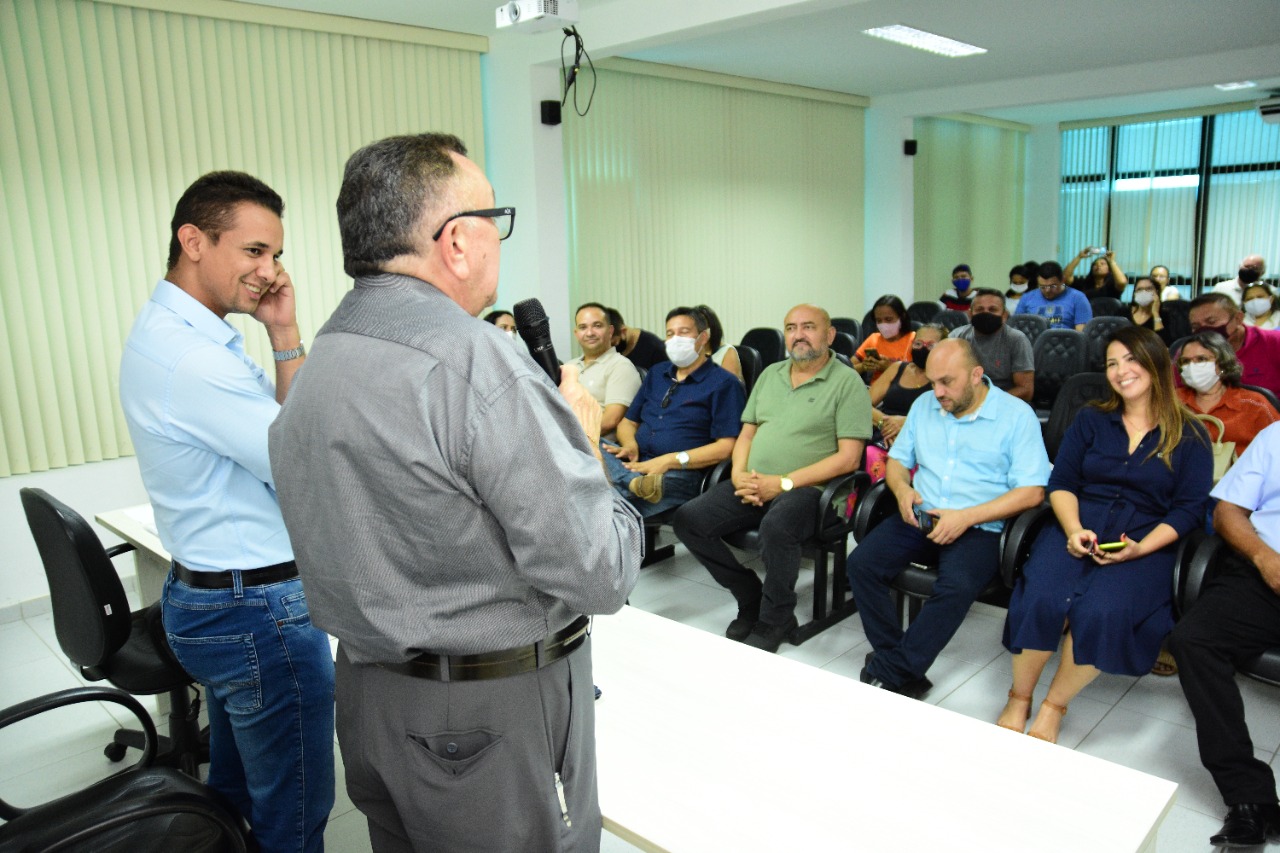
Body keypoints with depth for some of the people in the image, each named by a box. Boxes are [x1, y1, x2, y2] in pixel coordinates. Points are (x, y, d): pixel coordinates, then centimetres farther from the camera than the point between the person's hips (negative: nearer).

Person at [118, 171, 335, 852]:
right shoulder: (191, 355, -23)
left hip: (204, 595, 10)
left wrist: (283, 335, -2)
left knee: (233, 790, 25)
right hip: (260, 614, -10)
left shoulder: (169, 333, 10)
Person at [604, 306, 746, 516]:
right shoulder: (656, 374, 25)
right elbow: (628, 422, 26)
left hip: (679, 474, -8)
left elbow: (726, 447, -8)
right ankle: (636, 482, -42)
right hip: (634, 464, 8)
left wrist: (669, 460, -17)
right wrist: (630, 445, 0)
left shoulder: (723, 383, 3)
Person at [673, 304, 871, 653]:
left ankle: (774, 620, -11)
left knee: (776, 526, -38)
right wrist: (739, 474, -2)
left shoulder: (847, 382, -1)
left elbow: (848, 457, -10)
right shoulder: (770, 374, 19)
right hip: (753, 483, 6)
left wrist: (782, 483, -16)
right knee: (688, 519, -13)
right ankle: (752, 599, 3)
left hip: (806, 489, -6)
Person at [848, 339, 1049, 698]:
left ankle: (886, 674, -21)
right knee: (861, 564, -21)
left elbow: (1032, 491, -8)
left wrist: (966, 517, -18)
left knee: (957, 587, -34)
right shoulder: (924, 406, 14)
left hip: (980, 527, -4)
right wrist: (902, 488, -5)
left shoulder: (1017, 415, -2)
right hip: (919, 517, 5)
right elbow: (897, 459, 20)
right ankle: (905, 674, -15)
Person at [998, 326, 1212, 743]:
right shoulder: (1091, 420, 15)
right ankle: (1018, 700, -8)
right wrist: (1073, 529, -11)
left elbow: (1188, 509, 2)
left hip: (1145, 542, -1)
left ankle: (1053, 707, -11)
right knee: (1041, 600, -29)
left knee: (1100, 611, -33)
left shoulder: (1190, 436, 9)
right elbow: (1061, 483, 8)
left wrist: (1141, 548, -14)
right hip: (1076, 529, 2)